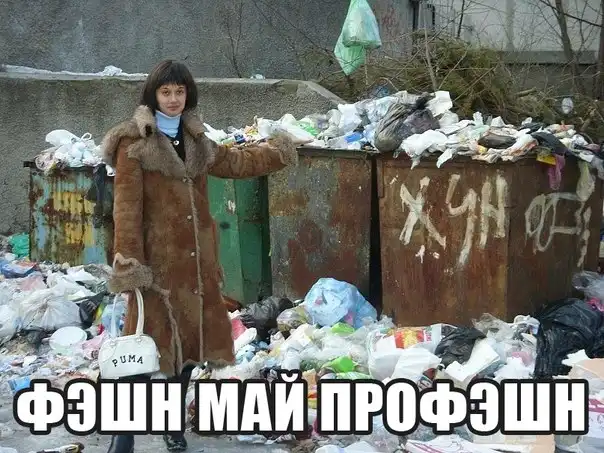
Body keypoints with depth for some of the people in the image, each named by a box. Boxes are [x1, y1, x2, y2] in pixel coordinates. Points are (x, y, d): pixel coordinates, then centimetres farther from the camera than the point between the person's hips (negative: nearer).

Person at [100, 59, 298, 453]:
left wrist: (275, 153, 33)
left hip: (197, 261, 7)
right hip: (157, 261, -7)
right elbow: (126, 207, -13)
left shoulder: (195, 140, 13)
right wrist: (129, 262, -19)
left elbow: (233, 161, 31)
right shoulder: (134, 143, -7)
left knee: (191, 342, 13)